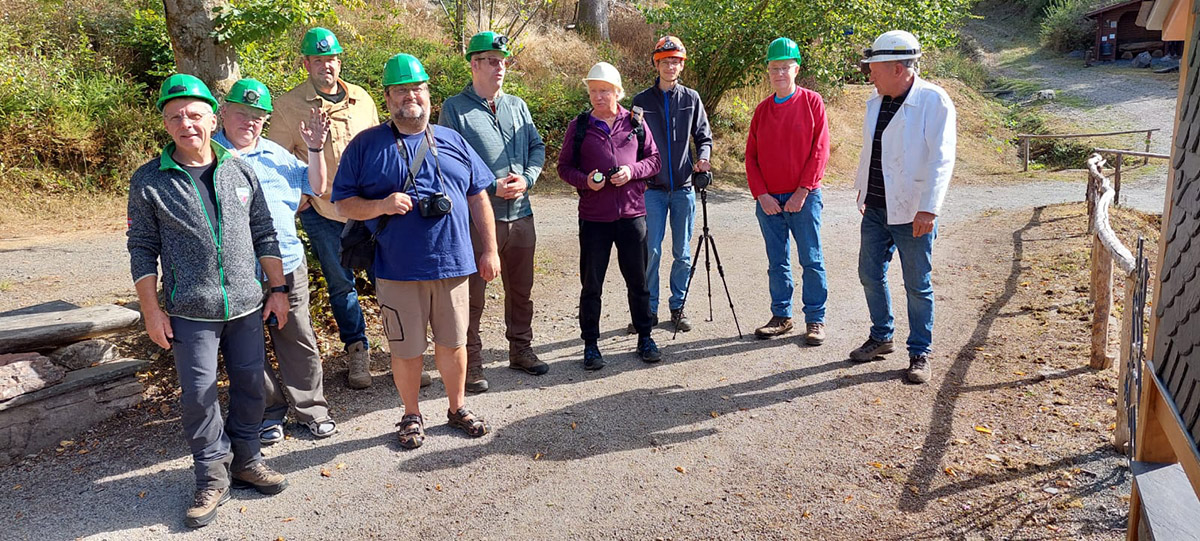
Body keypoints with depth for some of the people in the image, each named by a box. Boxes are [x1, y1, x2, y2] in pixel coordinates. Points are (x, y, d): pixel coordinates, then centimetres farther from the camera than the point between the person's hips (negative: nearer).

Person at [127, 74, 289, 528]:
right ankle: (213, 477, 18)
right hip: (190, 312, -2)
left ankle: (245, 460, 30)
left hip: (246, 304, 3)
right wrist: (152, 311, -4)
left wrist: (278, 289, 8)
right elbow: (142, 250, 0)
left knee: (250, 384, 10)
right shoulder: (148, 181, -3)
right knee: (198, 393, 1)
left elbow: (264, 234, 10)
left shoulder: (240, 171, 4)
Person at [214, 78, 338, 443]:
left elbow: (316, 187, 16)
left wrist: (315, 147, 3)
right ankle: (268, 413, 25)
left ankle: (312, 409, 23)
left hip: (288, 266, 3)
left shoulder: (276, 154, 14)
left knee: (300, 342, 9)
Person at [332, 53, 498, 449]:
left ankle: (457, 408, 33)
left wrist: (490, 249, 9)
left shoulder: (452, 141, 10)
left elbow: (478, 196, 13)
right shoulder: (366, 145, 2)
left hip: (452, 264, 2)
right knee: (406, 349, 8)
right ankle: (412, 416, 28)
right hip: (398, 270, -2)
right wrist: (381, 206, -18)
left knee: (453, 342, 13)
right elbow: (343, 202, 1)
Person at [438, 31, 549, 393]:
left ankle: (521, 349, 32)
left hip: (521, 214, 5)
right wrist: (492, 187, -16)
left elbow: (537, 148, 13)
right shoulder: (454, 109, -3)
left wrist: (526, 179, -7)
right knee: (473, 293, 0)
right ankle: (471, 363, 11)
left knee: (521, 289, 16)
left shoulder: (517, 105, 13)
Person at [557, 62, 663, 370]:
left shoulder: (635, 123, 5)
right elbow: (564, 166, 6)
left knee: (637, 280, 9)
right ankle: (590, 344, 18)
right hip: (593, 217, -1)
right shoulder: (579, 126, 3)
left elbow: (653, 159, 9)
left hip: (632, 214, 1)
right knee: (591, 284, 5)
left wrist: (633, 171, -11)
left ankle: (645, 338, 25)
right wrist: (585, 181, -13)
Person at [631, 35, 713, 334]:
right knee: (651, 251, -3)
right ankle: (649, 309, 9)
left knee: (682, 253, 7)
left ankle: (677, 307, 19)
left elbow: (704, 136, 12)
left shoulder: (691, 99, 7)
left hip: (684, 188, 2)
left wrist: (703, 157, -9)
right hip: (653, 188, -1)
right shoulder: (642, 100, 4)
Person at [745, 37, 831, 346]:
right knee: (777, 262, 10)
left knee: (811, 260, 1)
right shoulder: (762, 110, 11)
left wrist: (802, 191, -12)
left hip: (803, 198, -4)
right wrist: (761, 194, -4)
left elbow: (820, 150, -6)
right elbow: (751, 156, 9)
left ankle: (815, 320, 9)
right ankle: (781, 316, 20)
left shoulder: (812, 102, -1)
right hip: (768, 200, 4)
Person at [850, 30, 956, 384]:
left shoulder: (934, 101, -14)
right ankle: (881, 338, 33)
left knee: (918, 286, 4)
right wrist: (862, 188, 22)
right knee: (870, 275, 14)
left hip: (912, 213, -7)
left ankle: (920, 354, 17)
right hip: (875, 209, 7)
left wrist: (929, 209, -26)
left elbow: (941, 159, -19)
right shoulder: (875, 102, 8)